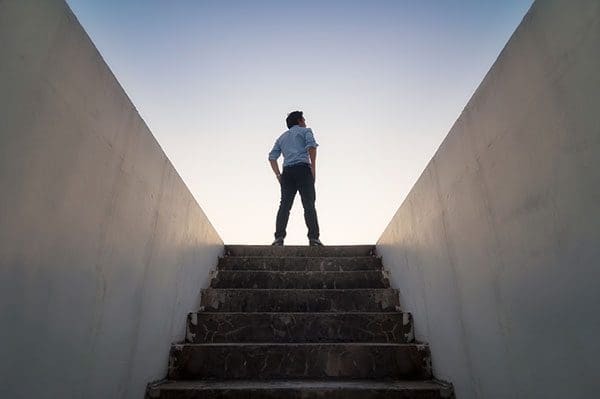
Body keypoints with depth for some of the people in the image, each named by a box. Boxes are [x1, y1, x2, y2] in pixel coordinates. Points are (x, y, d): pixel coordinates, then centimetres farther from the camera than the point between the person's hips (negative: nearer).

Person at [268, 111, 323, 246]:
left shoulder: (282, 137, 29)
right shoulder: (305, 131, 16)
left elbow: (272, 157, 16)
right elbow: (311, 146, -6)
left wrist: (278, 175, 11)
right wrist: (313, 167, -4)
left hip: (287, 172, 4)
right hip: (303, 168, -4)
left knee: (284, 205, -3)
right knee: (309, 205, -8)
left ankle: (279, 237, -13)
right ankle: (313, 237, -15)